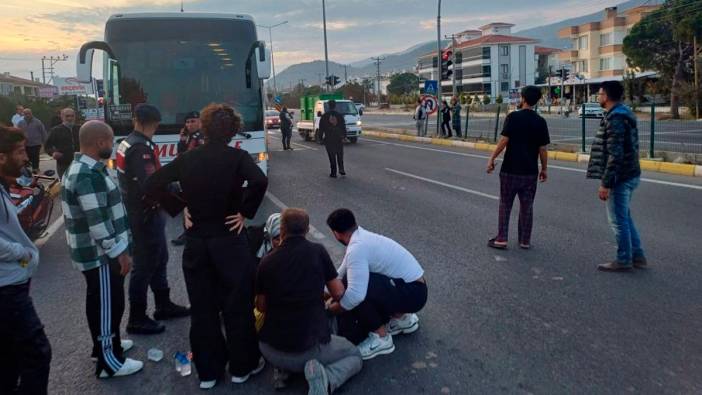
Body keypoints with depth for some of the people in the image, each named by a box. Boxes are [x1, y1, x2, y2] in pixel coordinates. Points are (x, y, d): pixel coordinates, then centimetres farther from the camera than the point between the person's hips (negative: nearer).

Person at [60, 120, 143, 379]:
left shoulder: (83, 168, 9)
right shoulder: (88, 176, -25)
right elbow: (97, 222, -27)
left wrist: (117, 249, 22)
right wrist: (120, 252, -21)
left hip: (95, 252, 10)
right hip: (100, 254, -10)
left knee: (100, 302, 22)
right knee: (108, 304, 1)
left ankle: (106, 343, 38)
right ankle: (108, 361, 13)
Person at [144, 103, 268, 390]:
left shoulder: (187, 158, 1)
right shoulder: (237, 157, -9)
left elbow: (153, 184, -1)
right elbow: (259, 182, -27)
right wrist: (245, 213, -14)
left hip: (195, 242, 4)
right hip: (229, 240, -3)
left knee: (202, 308, 14)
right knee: (237, 306, 11)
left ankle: (207, 371, 25)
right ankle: (242, 366, 25)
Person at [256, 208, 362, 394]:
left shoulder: (267, 261, -1)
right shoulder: (317, 251, -5)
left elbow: (261, 306, 8)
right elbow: (338, 294, 2)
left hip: (271, 351, 3)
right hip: (311, 347, -3)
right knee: (355, 355, 23)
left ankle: (284, 369, 8)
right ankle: (326, 379, -8)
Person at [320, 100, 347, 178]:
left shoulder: (324, 116, -2)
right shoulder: (340, 115, 1)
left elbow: (321, 128, 0)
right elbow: (343, 127, 2)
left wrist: (321, 136, 6)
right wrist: (344, 136, 8)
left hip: (328, 139, -1)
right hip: (339, 138, 1)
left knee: (332, 156, 2)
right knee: (340, 155, 15)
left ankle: (333, 173, 1)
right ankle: (341, 169, 6)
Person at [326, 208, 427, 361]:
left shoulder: (357, 248, -22)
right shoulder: (362, 238, 7)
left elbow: (355, 295, -31)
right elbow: (341, 273, 22)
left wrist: (330, 310, -13)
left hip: (412, 293, -10)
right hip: (412, 287, 10)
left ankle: (381, 338, -5)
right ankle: (402, 318, 24)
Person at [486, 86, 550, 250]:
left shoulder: (513, 117, -9)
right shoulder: (540, 121, 1)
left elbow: (504, 140, -14)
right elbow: (543, 148, 1)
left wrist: (492, 158, -6)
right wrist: (544, 168, 11)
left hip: (510, 169, -3)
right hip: (530, 171, 3)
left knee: (505, 205, 7)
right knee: (527, 206, 11)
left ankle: (501, 239, 9)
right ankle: (525, 241, 18)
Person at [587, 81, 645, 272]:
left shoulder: (615, 118, -19)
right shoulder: (624, 113, 13)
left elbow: (615, 155, -24)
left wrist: (605, 183, -22)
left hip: (620, 177, -10)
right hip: (629, 174, 10)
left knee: (618, 219, 0)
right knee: (625, 217, 19)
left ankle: (623, 260, 10)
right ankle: (637, 256, 26)